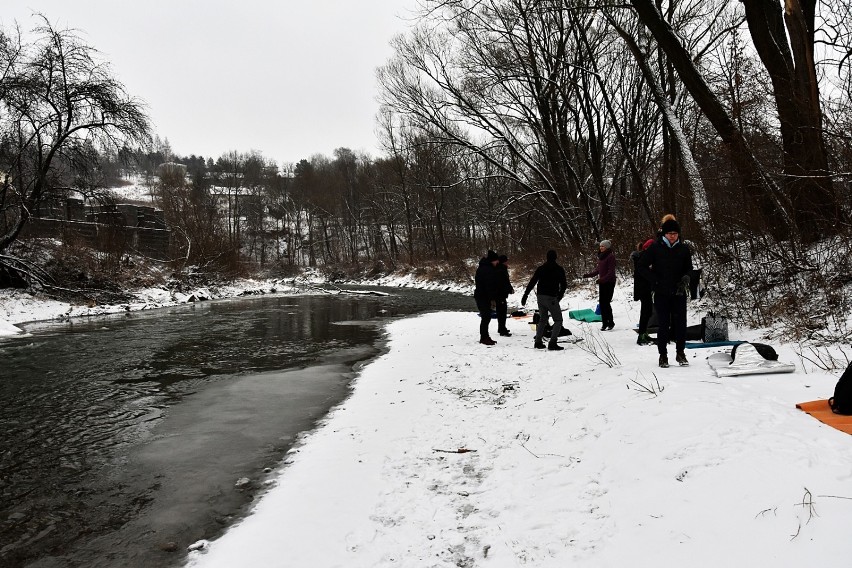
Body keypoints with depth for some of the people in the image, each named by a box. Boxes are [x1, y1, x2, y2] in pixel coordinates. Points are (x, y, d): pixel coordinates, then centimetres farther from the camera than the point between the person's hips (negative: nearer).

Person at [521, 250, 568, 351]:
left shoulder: (540, 268, 8)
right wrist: (559, 296, 13)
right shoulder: (559, 269, -2)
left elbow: (531, 283, 4)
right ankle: (552, 343, -10)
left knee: (542, 319, 20)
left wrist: (525, 295, 5)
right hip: (551, 298, -5)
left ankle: (538, 342, 15)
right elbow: (564, 285, -1)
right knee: (558, 320, 2)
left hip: (540, 297, 5)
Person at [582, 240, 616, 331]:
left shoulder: (611, 256, -12)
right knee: (602, 303, 5)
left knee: (606, 302, -8)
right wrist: (589, 275, 11)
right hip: (602, 283, 8)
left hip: (609, 282, -8)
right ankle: (605, 322, 12)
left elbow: (611, 271, -17)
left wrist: (602, 279, -26)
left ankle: (610, 322, 3)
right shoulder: (601, 256, 13)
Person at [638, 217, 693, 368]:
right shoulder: (655, 248, -3)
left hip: (679, 293, 2)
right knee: (663, 324, 1)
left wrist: (685, 278, -2)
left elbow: (689, 268, 18)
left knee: (681, 323, 2)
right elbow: (642, 266, 0)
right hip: (661, 293, -2)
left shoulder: (683, 249, 5)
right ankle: (663, 355, 11)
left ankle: (680, 353, 16)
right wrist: (655, 280, -7)